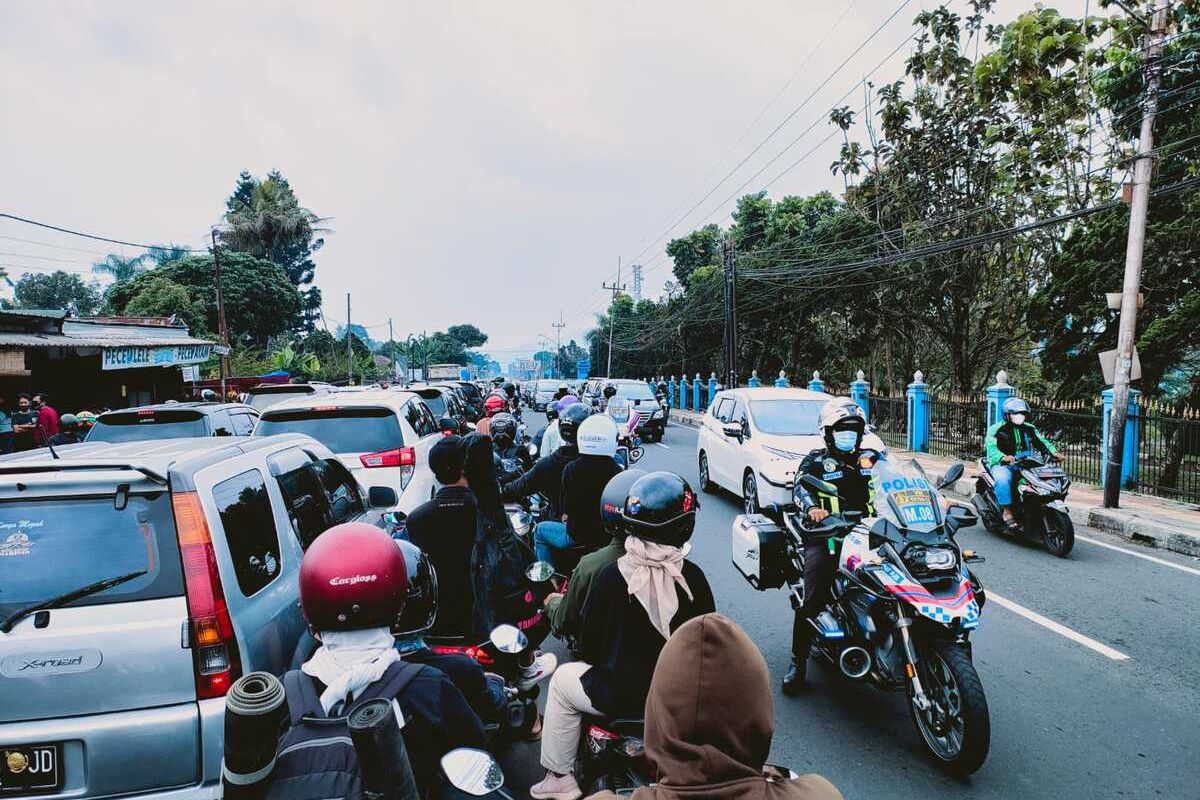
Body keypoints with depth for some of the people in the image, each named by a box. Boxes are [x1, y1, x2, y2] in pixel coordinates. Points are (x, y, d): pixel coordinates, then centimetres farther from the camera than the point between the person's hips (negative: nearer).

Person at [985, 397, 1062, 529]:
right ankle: (1007, 511, -26)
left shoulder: (1029, 429, 17)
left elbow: (1042, 441, 12)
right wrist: (1003, 457, -38)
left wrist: (1053, 452, -10)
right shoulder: (997, 429, -2)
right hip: (1002, 465, -5)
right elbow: (991, 447, -17)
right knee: (1003, 479, -36)